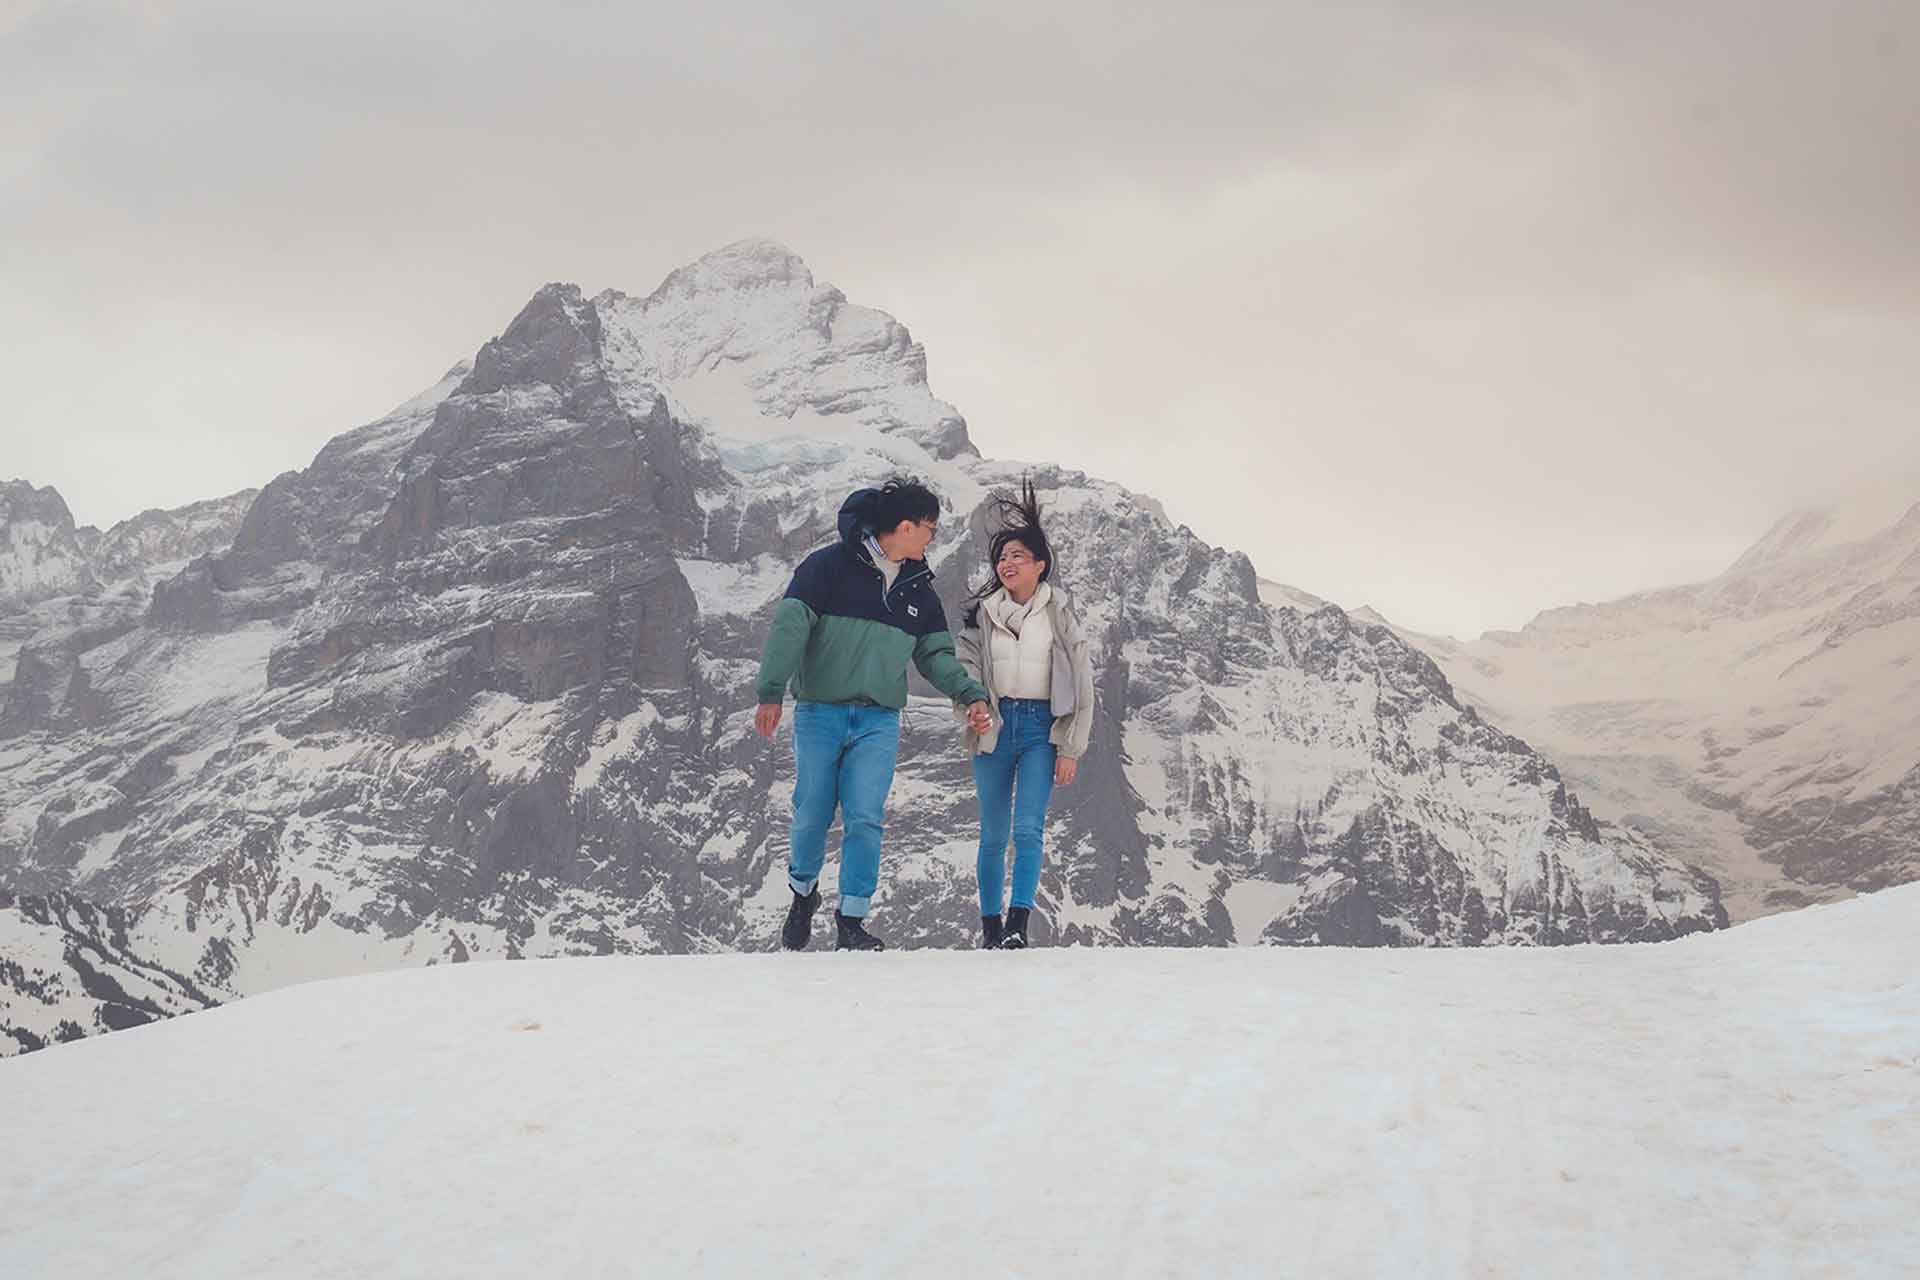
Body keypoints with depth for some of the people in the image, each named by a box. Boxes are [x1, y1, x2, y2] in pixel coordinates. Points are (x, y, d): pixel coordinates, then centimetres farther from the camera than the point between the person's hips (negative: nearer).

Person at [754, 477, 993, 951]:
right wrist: (771, 692, -17)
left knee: (864, 820, -8)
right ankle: (803, 892, 30)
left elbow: (936, 655, 18)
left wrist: (970, 694, 2)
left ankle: (852, 920, 0)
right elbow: (790, 625, -9)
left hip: (879, 721, 3)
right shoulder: (831, 566, -4)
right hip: (819, 713, -3)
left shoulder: (918, 589, 13)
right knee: (812, 817, 4)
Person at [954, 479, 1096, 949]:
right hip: (994, 727, 2)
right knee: (993, 835, 6)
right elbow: (966, 666, 2)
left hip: (1041, 728, -2)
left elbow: (1081, 685, 1)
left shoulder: (1059, 612, 2)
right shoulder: (981, 612, 8)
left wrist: (1070, 749, -4)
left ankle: (1018, 924, -19)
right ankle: (990, 925, 14)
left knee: (1028, 829, -15)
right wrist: (971, 707, -21)